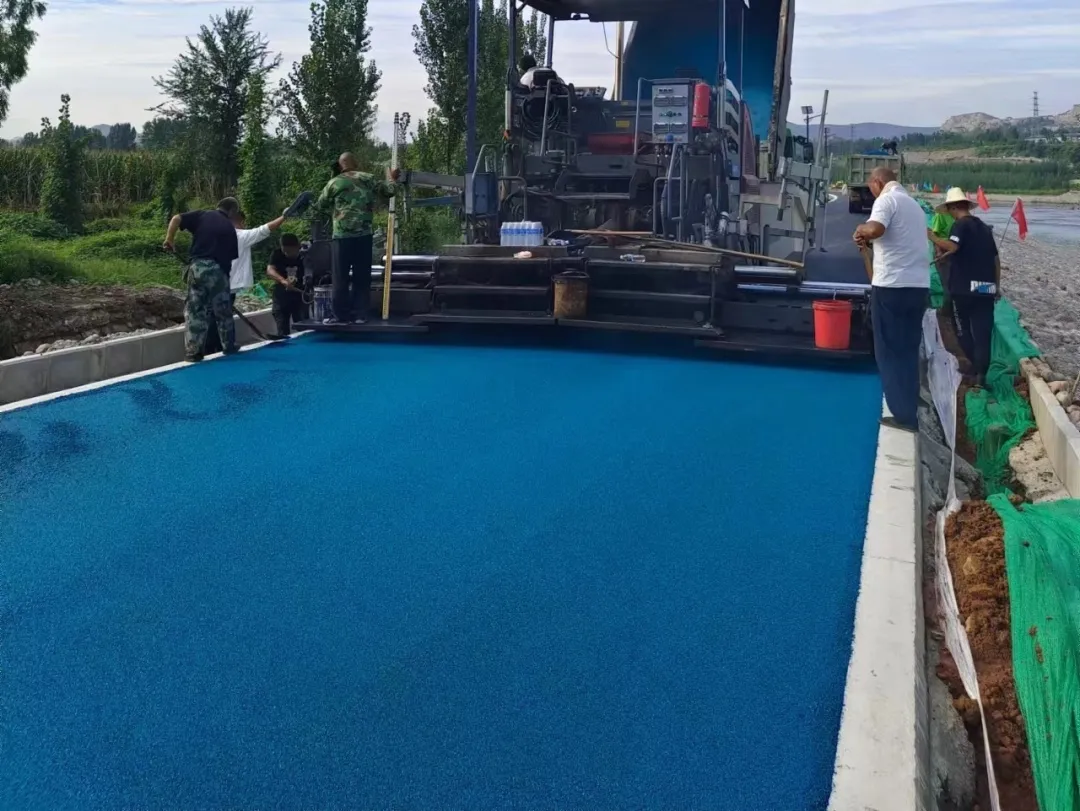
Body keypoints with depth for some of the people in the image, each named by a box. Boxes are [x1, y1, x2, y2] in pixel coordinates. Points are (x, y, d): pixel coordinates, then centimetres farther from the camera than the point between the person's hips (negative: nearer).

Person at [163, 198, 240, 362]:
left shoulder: (202, 216, 10)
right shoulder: (230, 228, 13)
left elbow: (176, 219, -3)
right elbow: (231, 257, 10)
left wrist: (169, 239, 4)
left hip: (198, 267, 0)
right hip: (218, 270, 0)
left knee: (195, 311, 4)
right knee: (224, 311, 16)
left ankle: (193, 351, 2)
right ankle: (229, 347, 28)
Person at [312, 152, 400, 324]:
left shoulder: (334, 183, 2)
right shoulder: (368, 179, 7)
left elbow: (320, 208, 11)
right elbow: (389, 191, 16)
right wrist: (391, 178, 36)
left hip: (342, 236, -3)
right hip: (364, 236, 3)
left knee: (341, 277, 2)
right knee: (362, 276, 8)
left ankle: (341, 315, 3)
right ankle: (359, 314, 9)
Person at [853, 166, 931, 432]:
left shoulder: (887, 199, -6)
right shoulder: (913, 204, 20)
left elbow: (875, 228, -26)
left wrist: (861, 231, -6)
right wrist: (870, 241, 28)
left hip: (892, 286, -8)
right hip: (918, 286, 8)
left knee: (890, 352, 0)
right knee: (908, 351, 12)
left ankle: (904, 415, 0)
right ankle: (909, 412, 14)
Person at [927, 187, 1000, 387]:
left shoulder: (960, 225, -6)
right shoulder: (984, 227, 17)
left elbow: (952, 247, -28)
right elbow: (995, 258, 20)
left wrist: (932, 237, -18)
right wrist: (997, 285, 26)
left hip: (965, 287, -6)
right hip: (986, 288, 6)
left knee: (963, 330, 12)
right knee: (983, 333, 2)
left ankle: (975, 368, 12)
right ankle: (980, 373, -4)